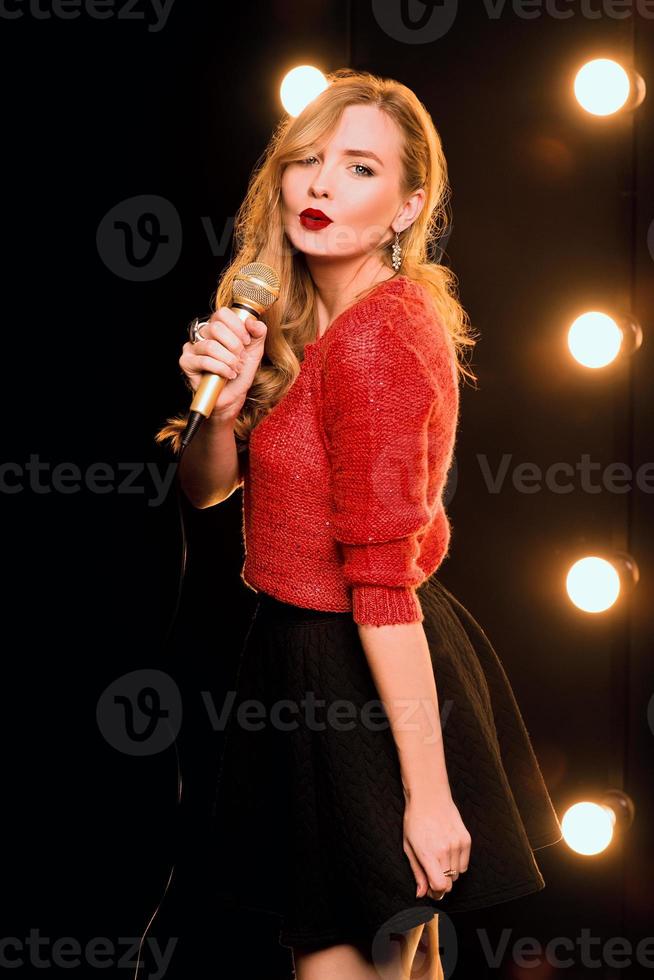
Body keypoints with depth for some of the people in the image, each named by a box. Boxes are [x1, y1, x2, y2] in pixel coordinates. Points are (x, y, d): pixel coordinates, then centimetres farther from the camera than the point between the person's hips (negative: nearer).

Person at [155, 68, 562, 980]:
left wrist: (428, 792, -21)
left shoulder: (374, 341, -21)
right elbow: (205, 488, 7)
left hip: (357, 684, -9)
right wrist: (223, 406, -15)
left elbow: (383, 579, -24)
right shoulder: (300, 319, 7)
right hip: (307, 649, 9)